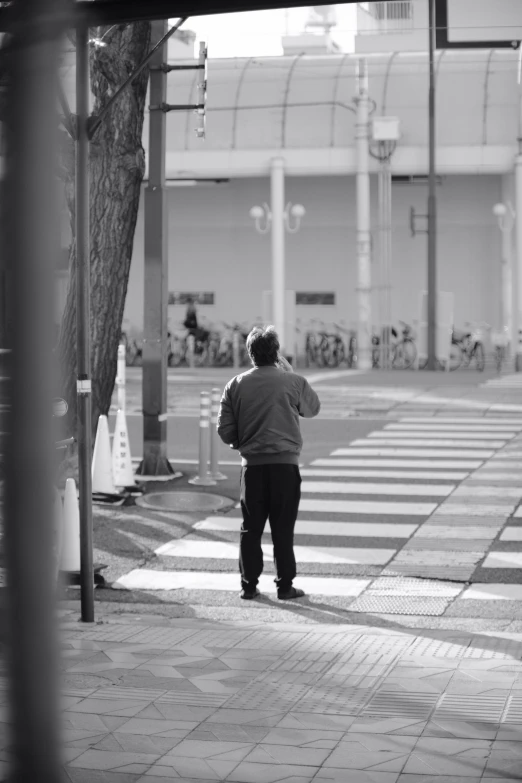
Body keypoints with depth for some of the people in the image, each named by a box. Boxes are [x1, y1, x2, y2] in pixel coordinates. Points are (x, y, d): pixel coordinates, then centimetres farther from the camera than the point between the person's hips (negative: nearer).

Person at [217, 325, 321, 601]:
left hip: (252, 464, 2)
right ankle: (285, 586, 7)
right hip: (285, 464, -1)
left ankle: (249, 585, 12)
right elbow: (313, 408, 17)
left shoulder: (236, 385, 1)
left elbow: (225, 430, 1)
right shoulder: (293, 382, -3)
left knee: (251, 528, 9)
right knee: (283, 529, 4)